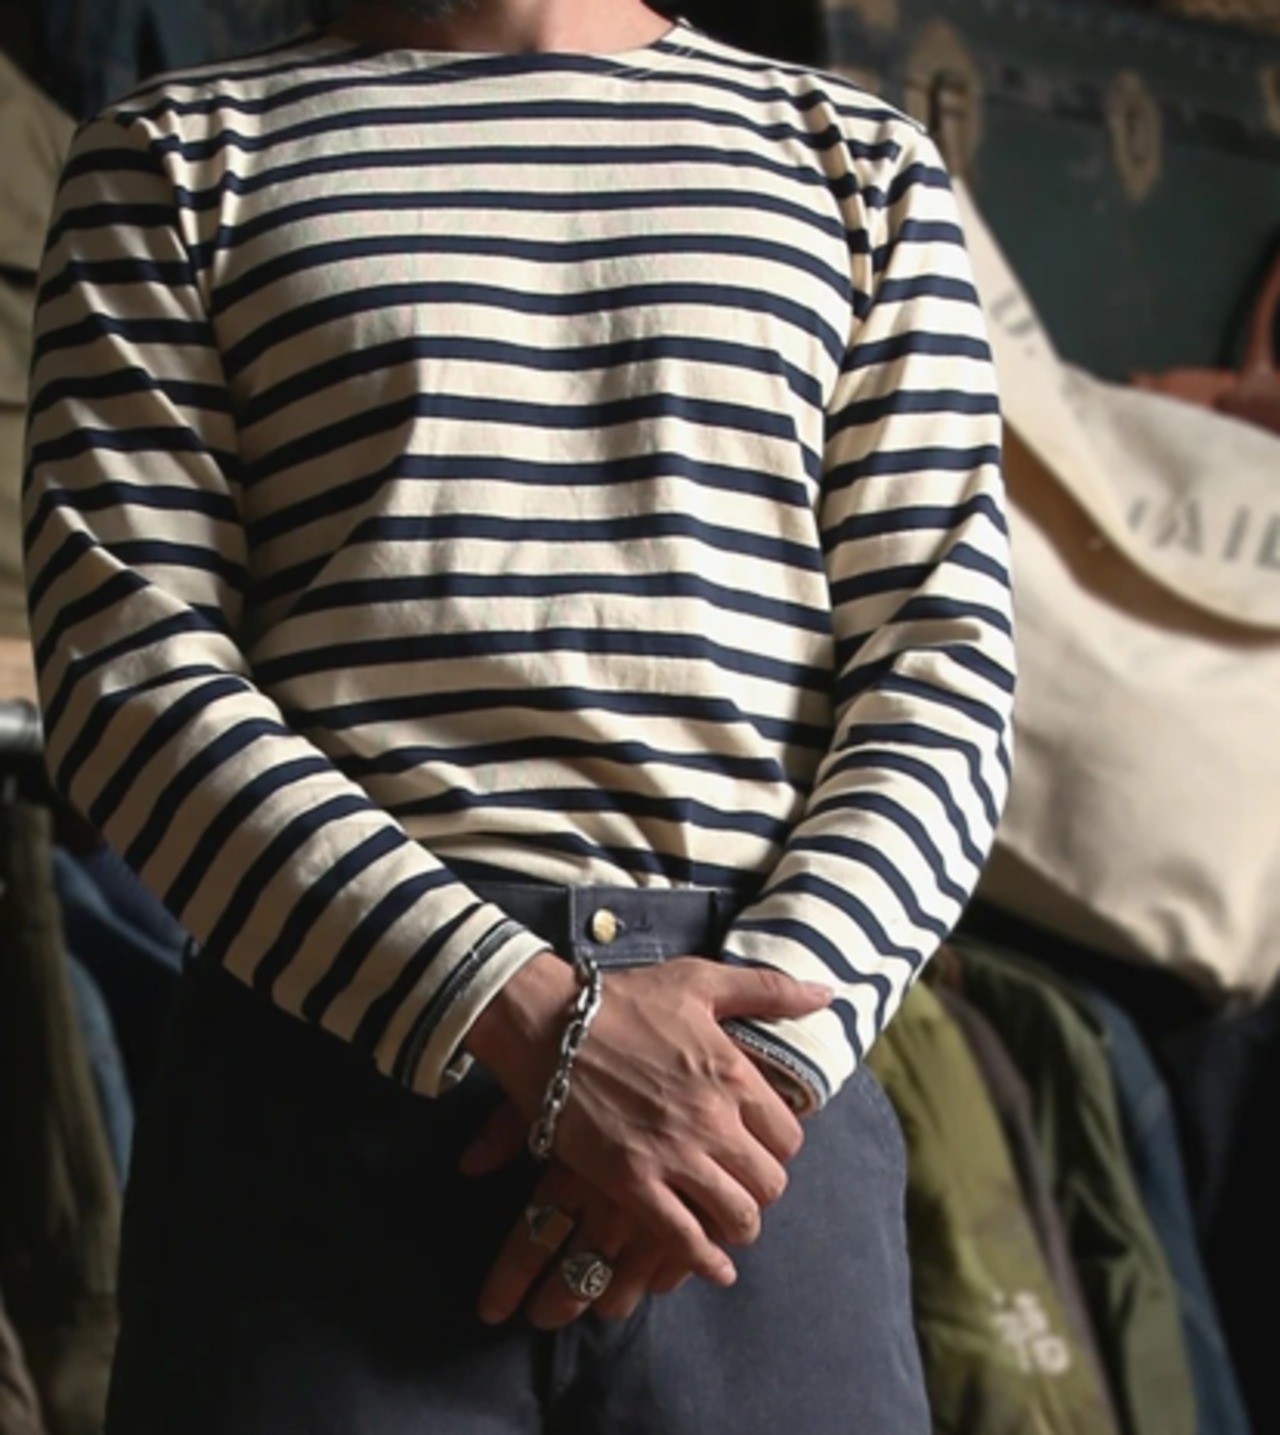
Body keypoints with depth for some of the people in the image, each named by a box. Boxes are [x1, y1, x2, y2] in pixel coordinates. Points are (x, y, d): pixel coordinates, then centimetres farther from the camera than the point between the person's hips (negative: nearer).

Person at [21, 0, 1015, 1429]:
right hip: (323, 1118, -1)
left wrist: (771, 1028, -12)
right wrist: (528, 1016, -13)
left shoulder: (860, 167, 15)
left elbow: (942, 673, 6)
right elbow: (130, 666, -2)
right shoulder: (181, 153, 10)